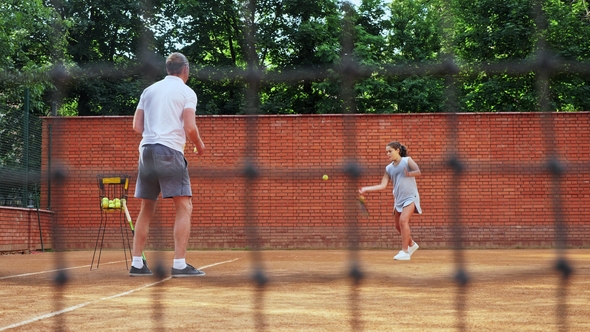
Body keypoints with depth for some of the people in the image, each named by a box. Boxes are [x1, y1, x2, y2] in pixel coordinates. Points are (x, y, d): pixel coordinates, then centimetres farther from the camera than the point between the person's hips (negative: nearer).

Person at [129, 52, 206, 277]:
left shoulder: (149, 90, 16)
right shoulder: (187, 92, 1)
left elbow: (137, 126, 14)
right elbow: (190, 128, -9)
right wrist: (200, 146, 8)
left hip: (146, 149, 6)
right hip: (170, 151, -6)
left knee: (147, 209, 12)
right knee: (184, 208, -3)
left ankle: (136, 263, 11)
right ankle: (179, 264, -11)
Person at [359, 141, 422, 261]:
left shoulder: (407, 161, -3)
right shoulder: (389, 168, 10)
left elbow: (418, 172, -17)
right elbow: (383, 185, 5)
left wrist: (408, 174, -36)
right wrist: (366, 189, -4)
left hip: (410, 197, -6)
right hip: (399, 199, 6)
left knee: (403, 220, -23)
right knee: (398, 226, 11)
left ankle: (405, 252, -21)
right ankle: (412, 244, 37)